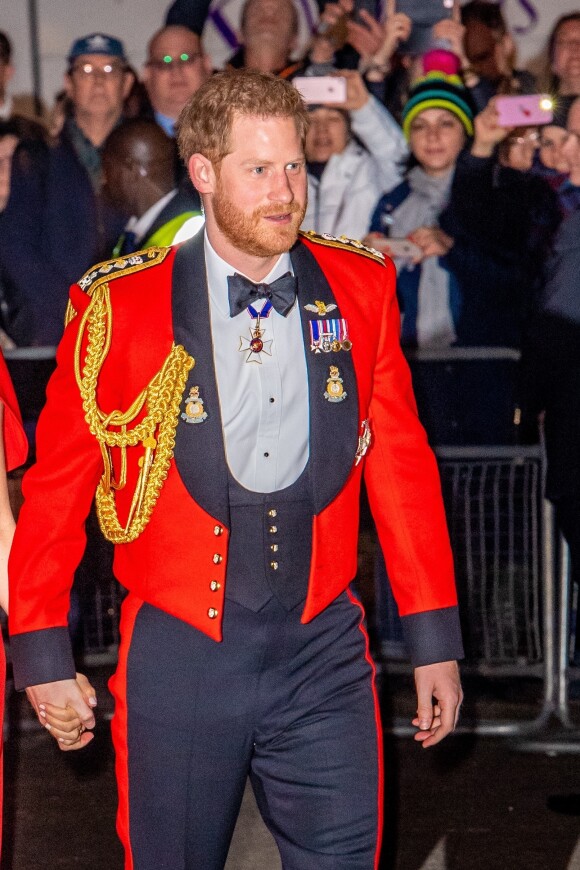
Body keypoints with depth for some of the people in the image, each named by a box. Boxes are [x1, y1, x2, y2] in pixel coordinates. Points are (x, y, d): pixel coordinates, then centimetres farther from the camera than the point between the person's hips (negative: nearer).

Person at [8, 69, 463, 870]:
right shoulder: (118, 307, -6)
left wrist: (434, 640, 6)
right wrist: (42, 653, 3)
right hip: (179, 656, -1)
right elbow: (56, 487, 1)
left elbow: (403, 466, 6)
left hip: (323, 653, 2)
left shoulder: (361, 288, 2)